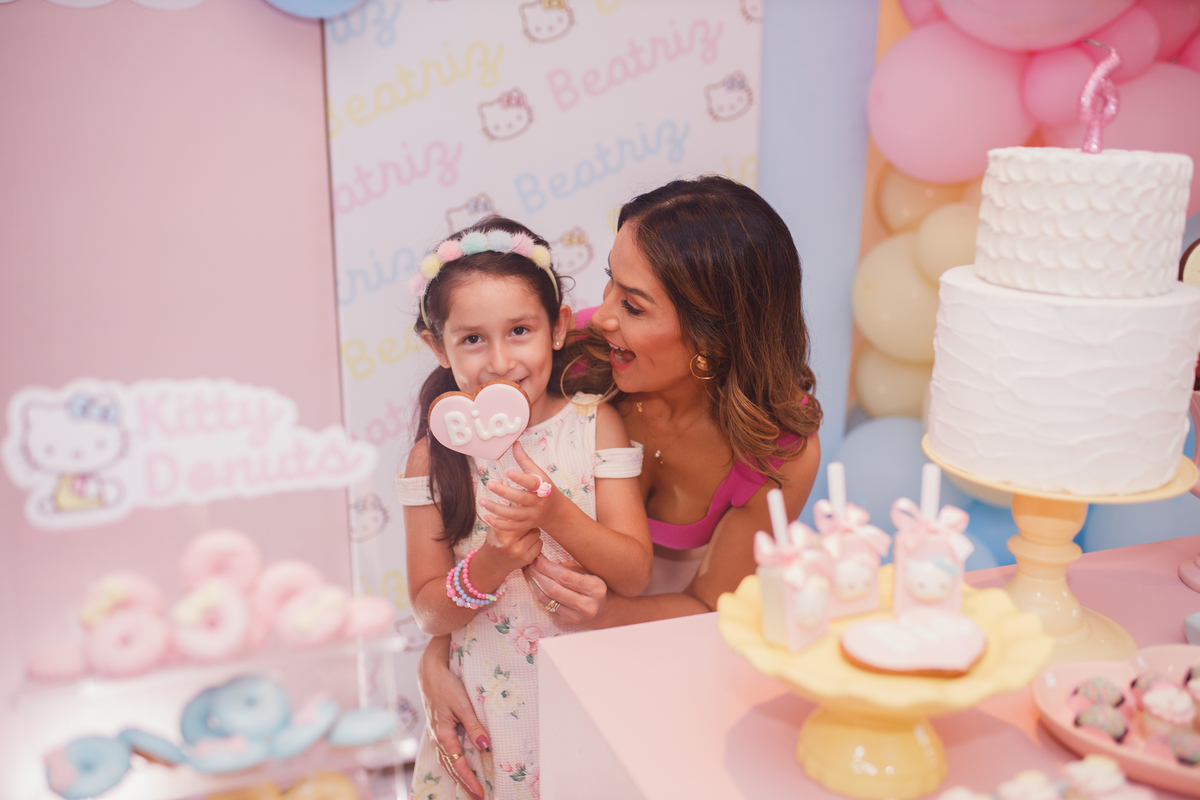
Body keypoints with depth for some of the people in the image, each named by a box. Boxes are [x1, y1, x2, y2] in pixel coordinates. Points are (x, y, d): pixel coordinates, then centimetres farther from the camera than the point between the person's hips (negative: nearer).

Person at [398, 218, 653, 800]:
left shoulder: (595, 424, -7)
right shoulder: (435, 456, -6)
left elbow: (636, 576, -12)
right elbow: (428, 612, -4)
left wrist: (555, 514, -27)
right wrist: (489, 566, -24)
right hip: (490, 703, 0)